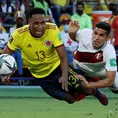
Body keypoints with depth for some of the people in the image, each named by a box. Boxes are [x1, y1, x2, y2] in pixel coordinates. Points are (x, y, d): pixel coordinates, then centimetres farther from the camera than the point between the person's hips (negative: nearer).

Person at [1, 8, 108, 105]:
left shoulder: (53, 30, -27)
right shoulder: (19, 35, -25)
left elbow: (63, 56, -23)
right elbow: (5, 55, -13)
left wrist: (64, 76, -38)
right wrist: (5, 74, -31)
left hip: (57, 67, 0)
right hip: (40, 75, 0)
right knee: (71, 99, -4)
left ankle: (95, 92, 30)